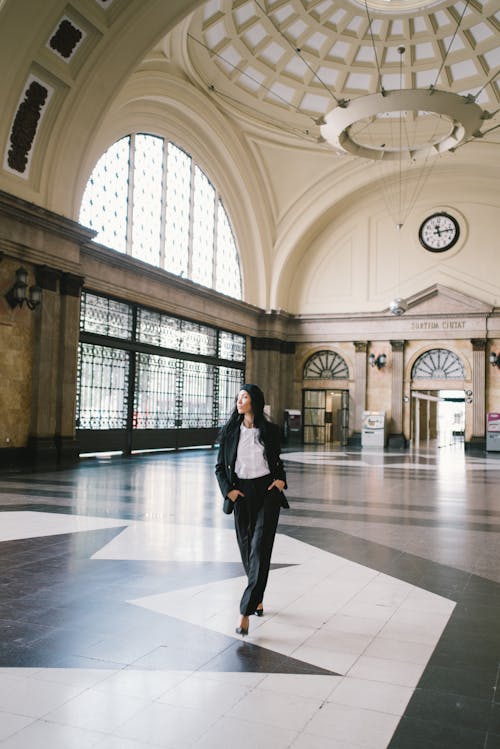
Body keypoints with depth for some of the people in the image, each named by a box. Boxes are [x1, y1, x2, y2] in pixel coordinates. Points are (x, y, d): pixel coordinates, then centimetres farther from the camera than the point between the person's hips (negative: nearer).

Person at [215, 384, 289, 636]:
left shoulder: (270, 430, 1)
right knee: (246, 547, 10)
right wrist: (228, 490, -7)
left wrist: (281, 479, -4)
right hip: (242, 494, 2)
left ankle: (245, 612, -11)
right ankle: (258, 598, 33)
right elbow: (220, 467, 7)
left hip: (267, 492, -2)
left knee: (260, 548, -11)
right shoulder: (229, 431, 2)